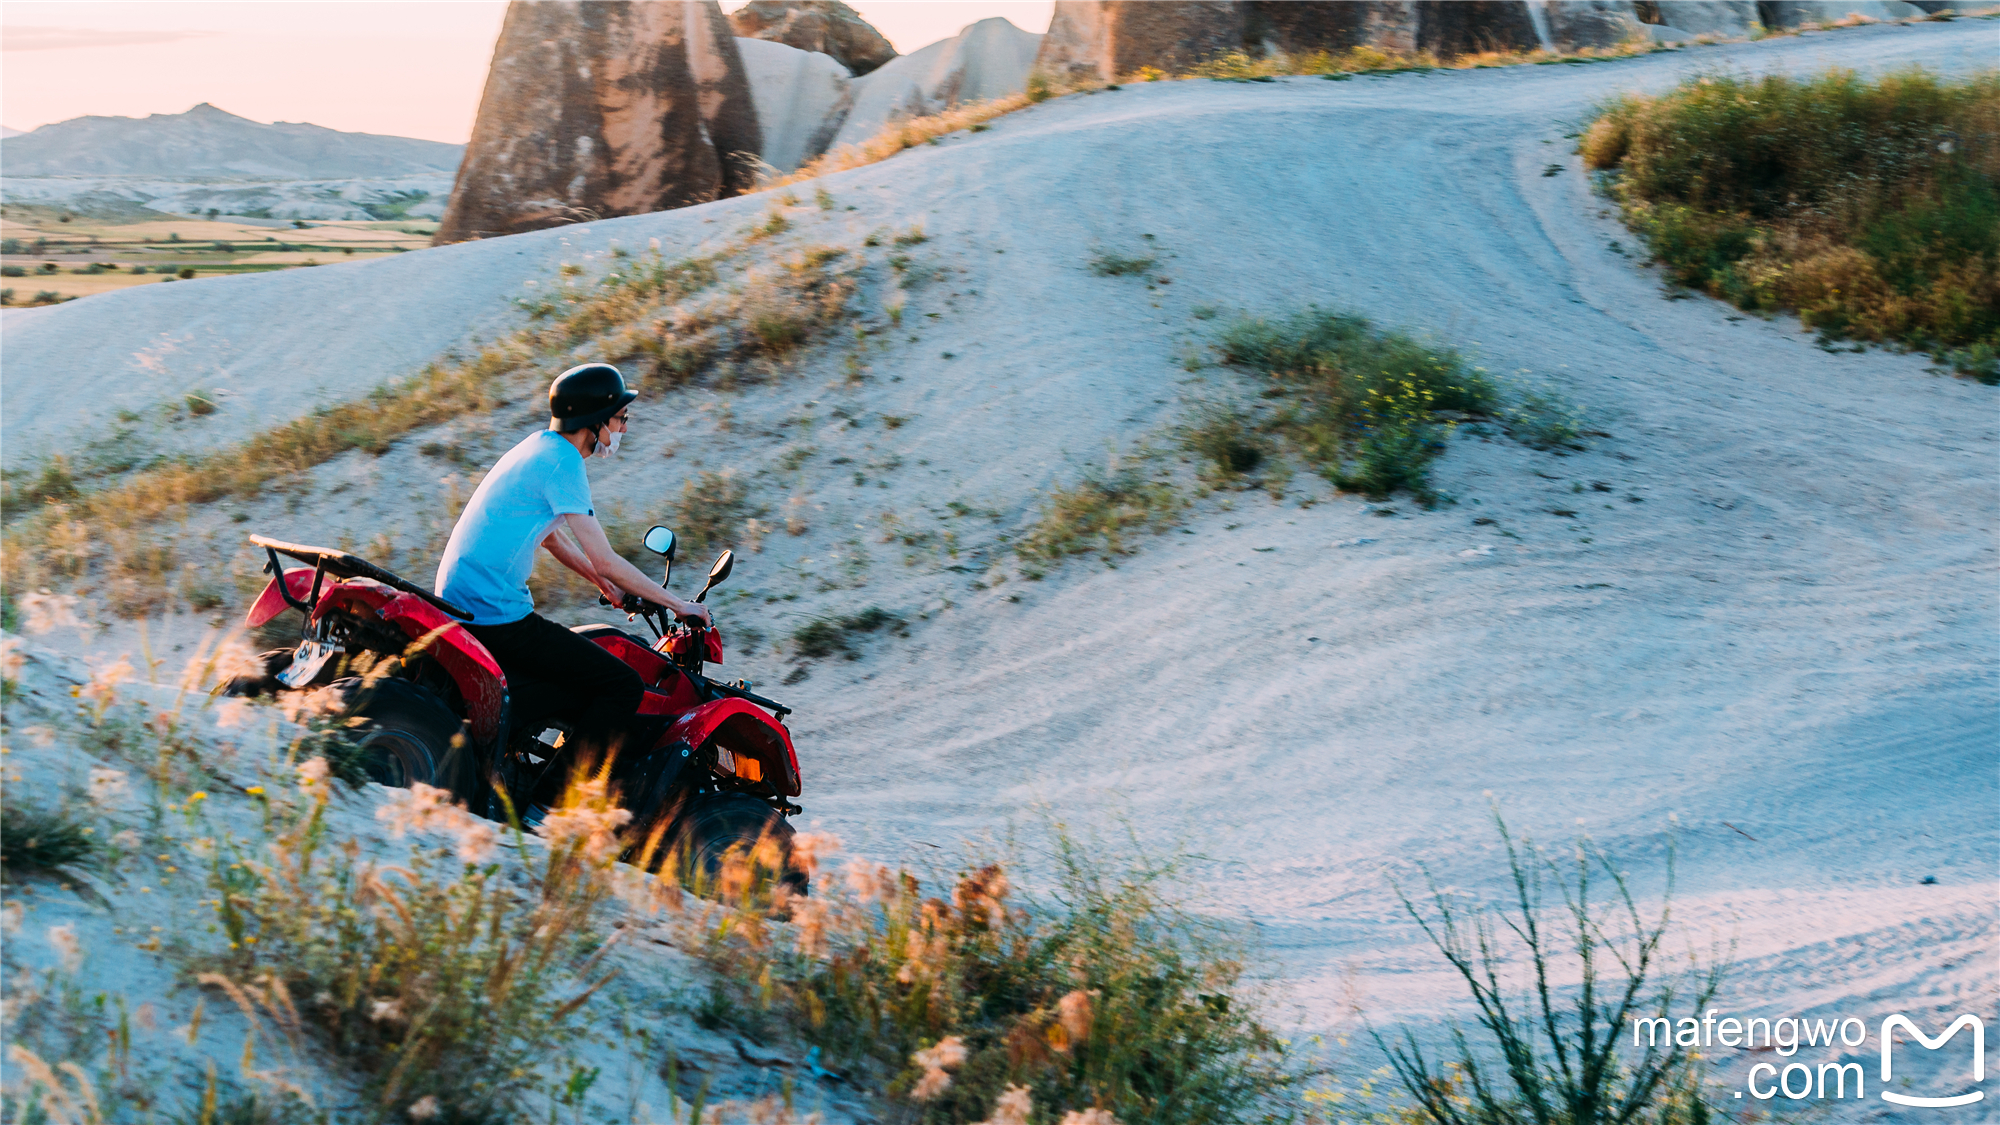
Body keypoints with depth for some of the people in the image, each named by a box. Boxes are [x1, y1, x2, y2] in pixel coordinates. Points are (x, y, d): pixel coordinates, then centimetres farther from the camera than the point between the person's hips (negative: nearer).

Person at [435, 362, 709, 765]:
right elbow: (604, 560, -15)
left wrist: (607, 585, 30)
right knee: (623, 686, -9)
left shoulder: (540, 446, 15)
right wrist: (678, 604, -7)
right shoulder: (561, 461, -14)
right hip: (497, 615, -10)